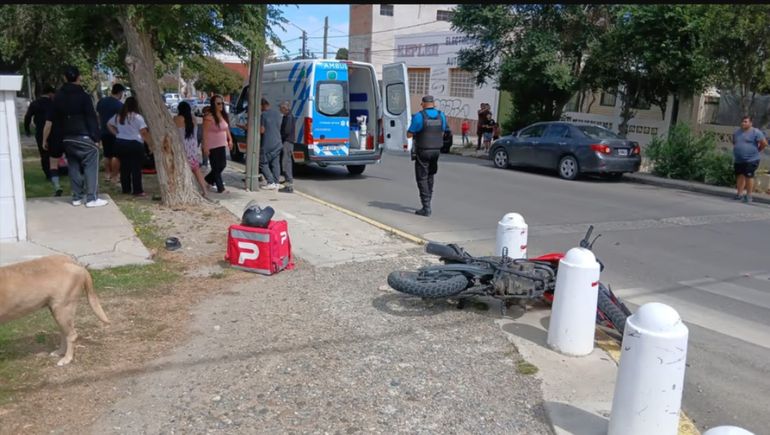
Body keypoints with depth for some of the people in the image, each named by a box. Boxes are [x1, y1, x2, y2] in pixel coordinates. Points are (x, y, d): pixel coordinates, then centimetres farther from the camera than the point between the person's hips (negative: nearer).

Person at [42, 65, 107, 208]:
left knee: (74, 166, 13)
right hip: (83, 137, -5)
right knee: (90, 166, -3)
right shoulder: (83, 96, -6)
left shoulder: (58, 97, 9)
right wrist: (96, 138, -7)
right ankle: (92, 198, -8)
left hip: (66, 138, 6)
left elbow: (49, 120, 8)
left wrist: (45, 139, 13)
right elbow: (91, 119, -10)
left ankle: (77, 197, 14)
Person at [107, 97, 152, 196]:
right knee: (136, 168, -3)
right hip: (134, 144, -6)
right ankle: (137, 191, -3)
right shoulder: (137, 117, -10)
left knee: (124, 167, 13)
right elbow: (144, 132, -14)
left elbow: (109, 125, 21)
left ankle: (126, 189, 19)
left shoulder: (118, 116, 9)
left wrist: (117, 134, 18)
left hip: (120, 143, 6)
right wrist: (151, 142, -9)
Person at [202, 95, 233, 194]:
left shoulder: (224, 115, 7)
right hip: (212, 147, -8)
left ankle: (208, 179, 34)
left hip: (222, 145, 8)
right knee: (216, 167, 1)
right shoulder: (209, 117, -16)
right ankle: (220, 188, 10)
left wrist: (230, 139, 14)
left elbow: (227, 129, 19)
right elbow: (205, 133, -16)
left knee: (223, 165, 13)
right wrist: (205, 147, -18)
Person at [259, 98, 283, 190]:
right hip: (278, 143, 7)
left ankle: (271, 183, -5)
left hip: (267, 144, -6)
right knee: (275, 164, 9)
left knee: (263, 163, 3)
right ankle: (276, 183, 8)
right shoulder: (278, 114, 10)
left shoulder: (263, 115, -12)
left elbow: (262, 130, -13)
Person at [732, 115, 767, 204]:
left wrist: (757, 150, 0)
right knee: (740, 176, 9)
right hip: (738, 160, 6)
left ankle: (749, 196, 3)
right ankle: (739, 194, 17)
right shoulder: (737, 132, 12)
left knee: (748, 176, -4)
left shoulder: (756, 132, -8)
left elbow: (764, 143, -10)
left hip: (751, 160, -6)